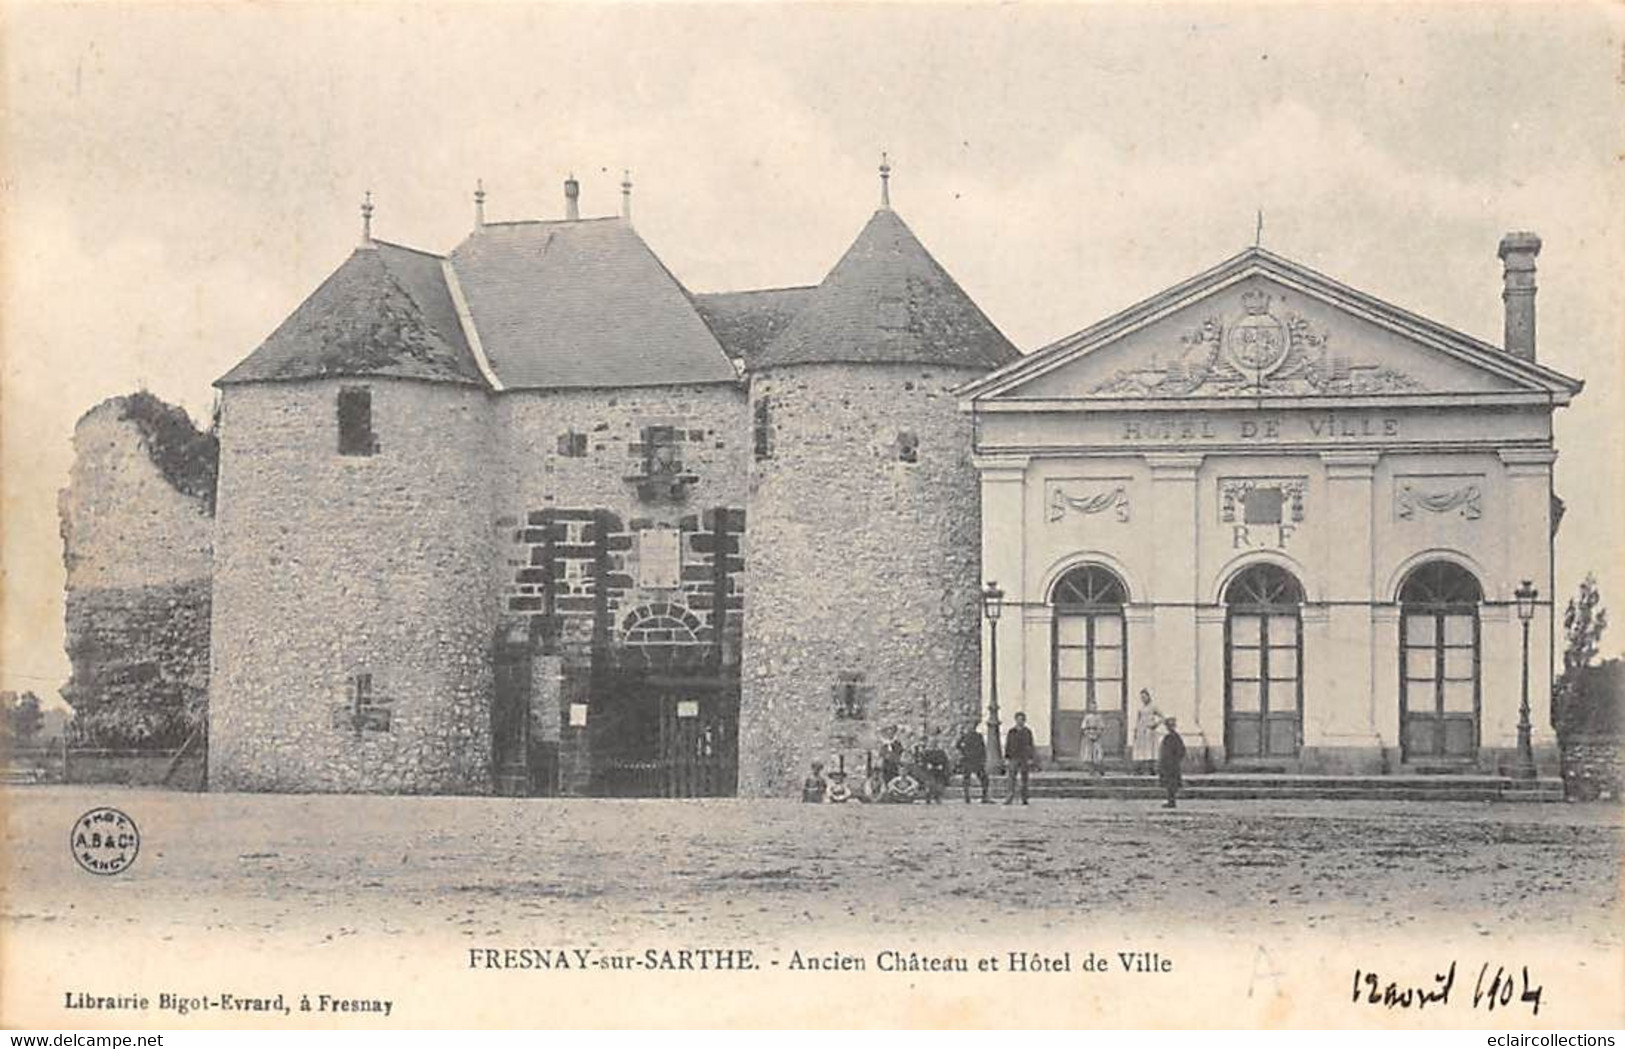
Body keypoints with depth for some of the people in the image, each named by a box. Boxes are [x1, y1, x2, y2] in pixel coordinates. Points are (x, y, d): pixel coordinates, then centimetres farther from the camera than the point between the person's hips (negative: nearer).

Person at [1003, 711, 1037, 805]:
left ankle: (1024, 799, 6)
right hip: (1014, 758, -1)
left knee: (1024, 780, 2)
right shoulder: (1011, 732, 4)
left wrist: (1031, 758, 0)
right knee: (1012, 779, -9)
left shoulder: (1028, 732, 6)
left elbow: (1031, 746, 8)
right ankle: (1009, 797, -12)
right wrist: (1006, 758, -1)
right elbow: (1007, 746, 6)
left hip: (1025, 759, 1)